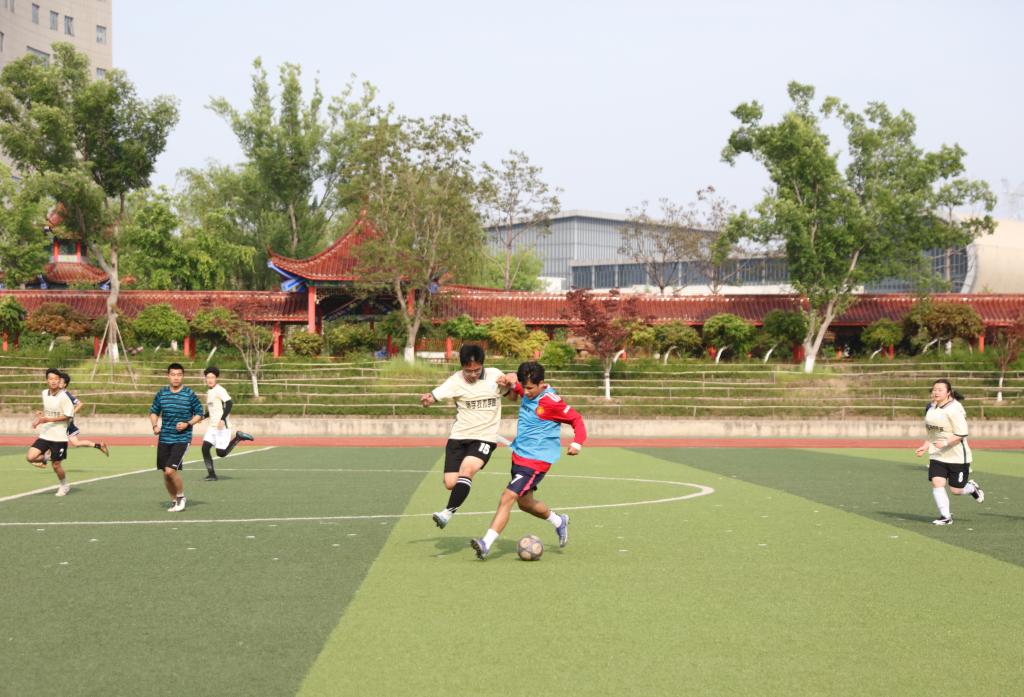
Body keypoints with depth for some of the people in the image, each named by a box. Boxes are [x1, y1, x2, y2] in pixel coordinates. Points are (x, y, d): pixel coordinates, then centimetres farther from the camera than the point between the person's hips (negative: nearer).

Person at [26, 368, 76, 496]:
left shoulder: (63, 397, -14)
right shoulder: (44, 393, 5)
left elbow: (68, 416, -15)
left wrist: (47, 419, -19)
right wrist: (41, 415, 7)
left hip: (59, 436, -5)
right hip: (44, 435, 5)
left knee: (56, 465, 2)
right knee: (30, 457, -12)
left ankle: (64, 485, 28)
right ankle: (44, 458, 21)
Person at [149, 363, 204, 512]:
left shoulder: (189, 394, -5)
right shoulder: (162, 393, 4)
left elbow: (199, 414, 2)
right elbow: (153, 411, 16)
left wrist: (188, 424, -14)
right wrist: (155, 425, -3)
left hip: (182, 439, -4)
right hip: (164, 438, 4)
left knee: (170, 470, -17)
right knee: (166, 473, 7)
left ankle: (181, 496, 8)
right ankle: (174, 501, 27)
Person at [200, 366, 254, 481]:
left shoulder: (220, 390, -11)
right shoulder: (209, 392, 16)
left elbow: (229, 403, -22)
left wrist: (223, 419, -30)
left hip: (222, 426, -8)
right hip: (212, 426, 8)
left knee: (221, 453, -8)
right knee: (205, 448, -5)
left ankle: (238, 437, 10)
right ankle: (211, 475, 3)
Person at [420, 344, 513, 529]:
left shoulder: (494, 375, -1)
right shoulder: (456, 381, -7)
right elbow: (432, 397, -17)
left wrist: (506, 385, -10)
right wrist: (426, 399, -42)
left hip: (485, 437, -1)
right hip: (458, 437, 1)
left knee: (467, 469, -28)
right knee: (451, 484, -3)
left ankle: (448, 512, -22)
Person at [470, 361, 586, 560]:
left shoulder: (551, 401, -18)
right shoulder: (527, 392, 3)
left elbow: (576, 419, -11)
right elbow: (514, 383, 24)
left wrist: (577, 442, -26)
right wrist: (509, 380, 0)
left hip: (536, 460, -9)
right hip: (519, 454, 9)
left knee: (507, 497, -19)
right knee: (525, 503, 21)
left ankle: (487, 543, -21)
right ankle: (559, 522, 45)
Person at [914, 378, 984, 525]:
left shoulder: (954, 409, -17)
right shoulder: (931, 408, 8)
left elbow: (961, 434, -20)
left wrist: (945, 443, -30)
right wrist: (926, 446, 9)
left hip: (957, 455, -6)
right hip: (937, 455, 6)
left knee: (956, 490, 2)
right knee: (936, 483, -10)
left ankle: (972, 487, 36)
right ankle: (945, 516, -1)